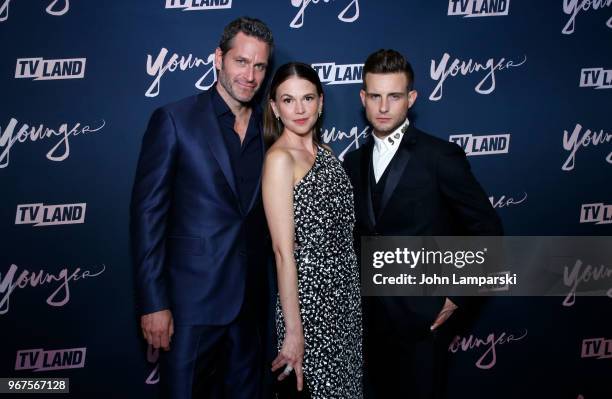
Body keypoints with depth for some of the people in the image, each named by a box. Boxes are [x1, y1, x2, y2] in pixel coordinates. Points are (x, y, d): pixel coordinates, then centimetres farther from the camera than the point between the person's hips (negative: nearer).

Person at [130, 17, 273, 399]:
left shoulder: (268, 128, 5)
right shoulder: (174, 120, -7)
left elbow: (265, 213, 8)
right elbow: (148, 213, -10)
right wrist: (153, 303, -12)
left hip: (251, 301, 4)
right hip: (192, 301, -4)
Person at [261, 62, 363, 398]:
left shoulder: (323, 152, 8)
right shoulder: (279, 158, -15)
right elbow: (283, 251, -18)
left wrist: (354, 291, 8)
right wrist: (293, 330, -17)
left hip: (346, 293, 7)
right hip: (309, 298, -7)